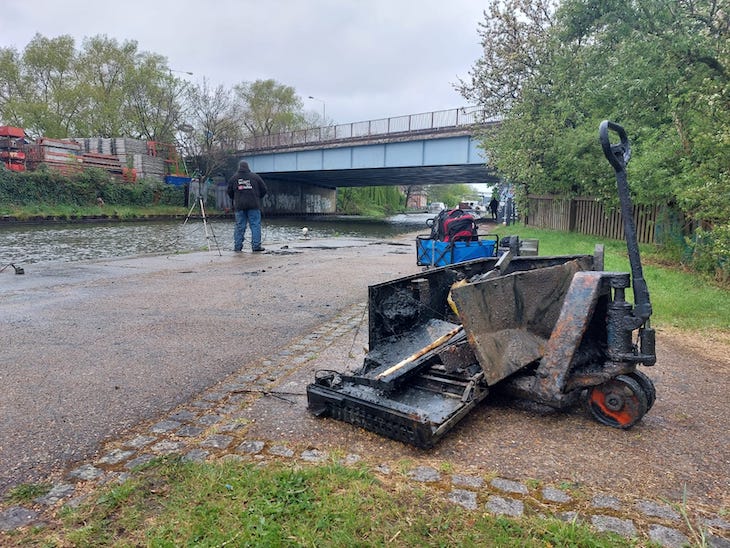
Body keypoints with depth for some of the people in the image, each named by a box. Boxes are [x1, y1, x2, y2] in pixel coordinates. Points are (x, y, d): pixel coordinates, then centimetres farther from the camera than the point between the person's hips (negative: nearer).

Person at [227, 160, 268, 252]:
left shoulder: (233, 178, 7)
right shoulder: (255, 177, 3)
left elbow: (229, 192, 12)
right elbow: (264, 190, 6)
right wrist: (258, 198, 22)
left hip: (239, 206, 2)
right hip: (254, 205, -2)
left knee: (239, 226, 7)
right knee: (255, 225, 0)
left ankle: (237, 246, 8)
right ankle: (256, 246, -4)